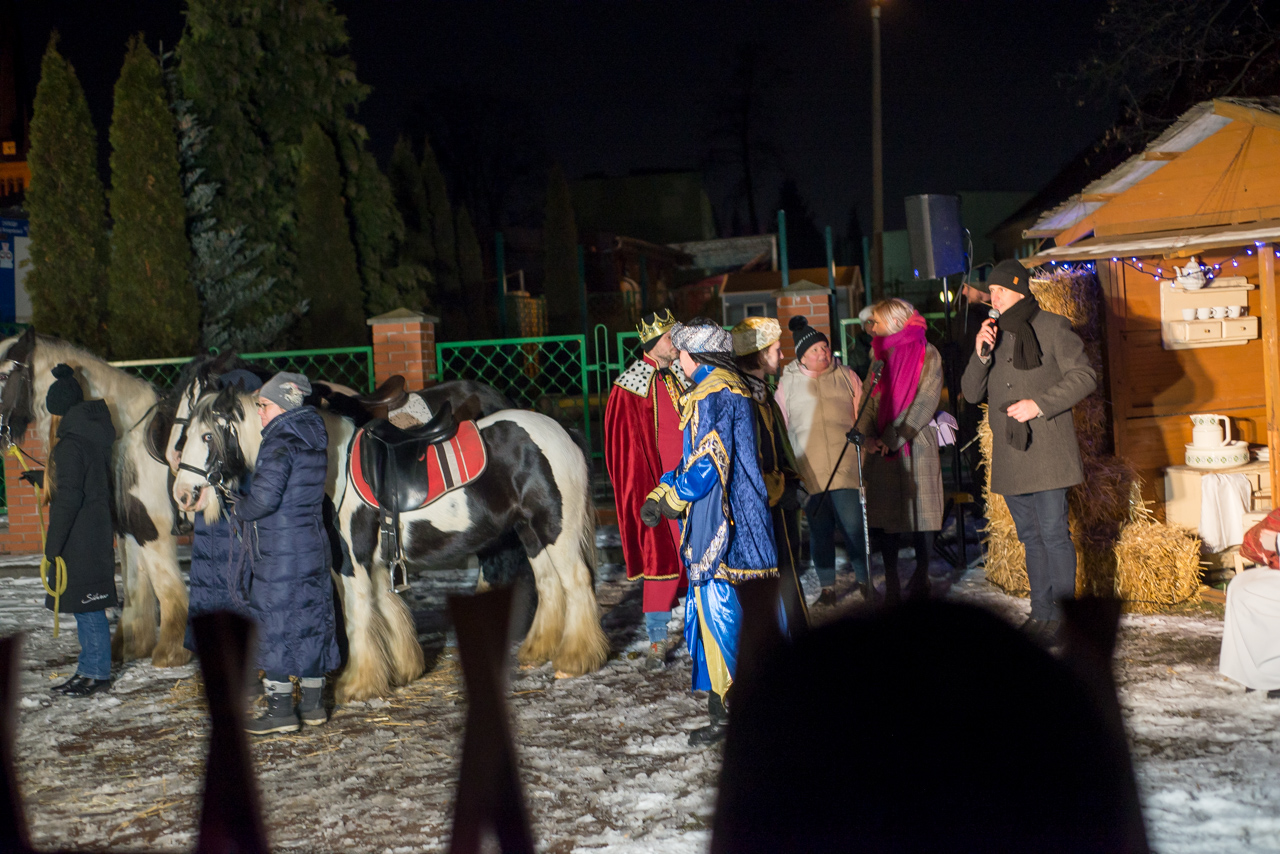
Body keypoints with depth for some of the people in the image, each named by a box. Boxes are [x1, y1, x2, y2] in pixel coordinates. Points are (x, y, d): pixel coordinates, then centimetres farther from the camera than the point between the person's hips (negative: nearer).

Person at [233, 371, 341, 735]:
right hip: (314, 546, 8)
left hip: (278, 554, -8)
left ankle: (280, 709, 4)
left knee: (274, 626, 1)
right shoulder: (315, 443, 9)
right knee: (312, 622, 14)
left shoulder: (279, 445, -17)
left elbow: (264, 497, -27)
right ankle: (313, 704, 22)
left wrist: (239, 510, -6)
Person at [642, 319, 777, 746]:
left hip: (717, 521, -10)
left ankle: (725, 714, -1)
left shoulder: (711, 394, -16)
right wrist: (660, 494, 12)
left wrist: (669, 499, -5)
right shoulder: (736, 387, 16)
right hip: (745, 517, 10)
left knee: (716, 610, -5)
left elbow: (705, 466, -21)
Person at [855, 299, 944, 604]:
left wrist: (892, 439, -15)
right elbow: (870, 401, 10)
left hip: (915, 443, -5)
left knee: (920, 514, -1)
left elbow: (924, 404, -11)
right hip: (882, 448, 5)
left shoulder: (927, 354, -4)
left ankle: (920, 582, 11)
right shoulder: (880, 355, 14)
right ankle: (891, 587, 9)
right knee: (885, 517, 3)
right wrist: (869, 436, -7)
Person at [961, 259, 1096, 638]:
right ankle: (1040, 614, 18)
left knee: (1053, 533, -7)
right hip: (1009, 454, 6)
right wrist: (980, 355, -5)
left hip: (1046, 449, -6)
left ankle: (1063, 616, -1)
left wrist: (1039, 405, -15)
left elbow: (1084, 376, -7)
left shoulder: (1052, 328, -3)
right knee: (1030, 536, 11)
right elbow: (971, 393, 12)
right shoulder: (992, 335, 15)